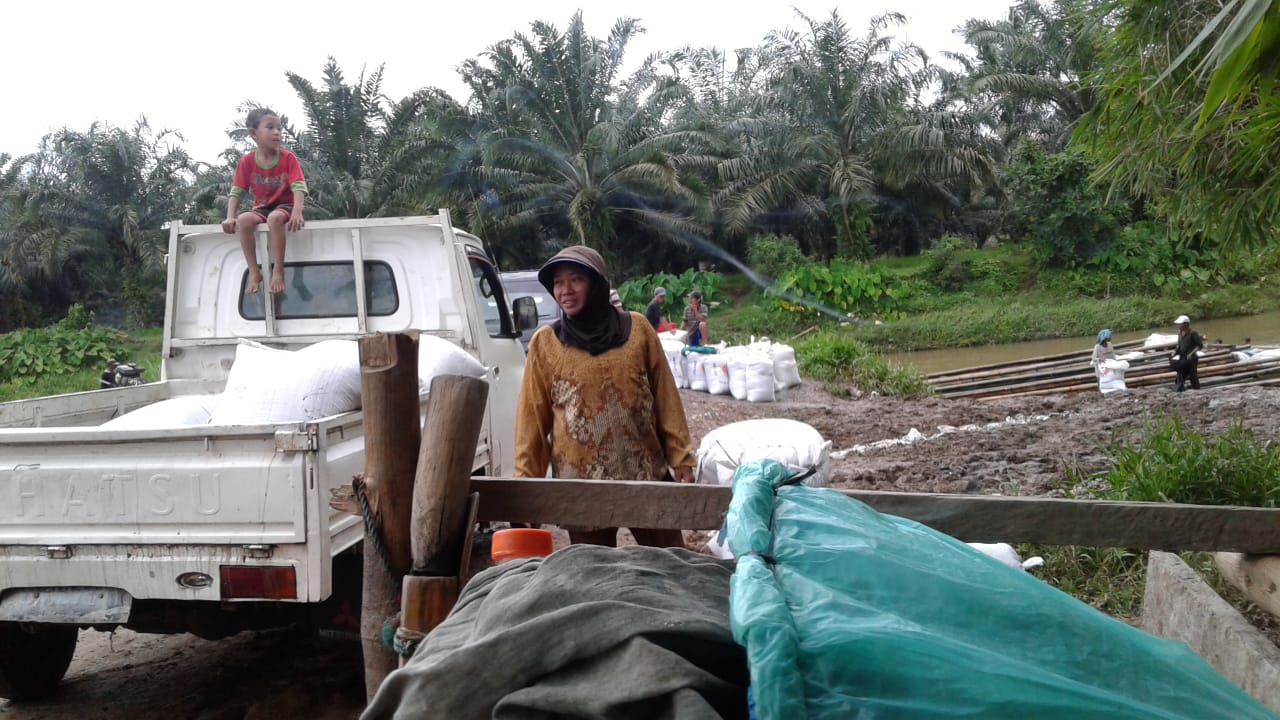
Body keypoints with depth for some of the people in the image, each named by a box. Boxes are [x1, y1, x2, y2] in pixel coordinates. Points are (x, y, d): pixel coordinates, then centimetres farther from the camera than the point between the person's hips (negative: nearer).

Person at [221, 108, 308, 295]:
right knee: (243, 220, -29)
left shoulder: (288, 158, -10)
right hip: (261, 208, 3)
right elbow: (237, 191, -3)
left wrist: (297, 212, -37)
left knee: (275, 218, -38)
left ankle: (278, 271, -30)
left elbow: (299, 187, -19)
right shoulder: (247, 161, -3)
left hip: (284, 206, -3)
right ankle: (254, 272, -23)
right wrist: (230, 217, -19)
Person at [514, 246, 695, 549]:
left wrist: (681, 459, 2)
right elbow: (533, 418, 1)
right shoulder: (544, 342, 0)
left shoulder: (636, 328, 2)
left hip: (646, 474, 1)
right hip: (581, 483, 0)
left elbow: (666, 398, 4)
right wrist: (526, 480, -1)